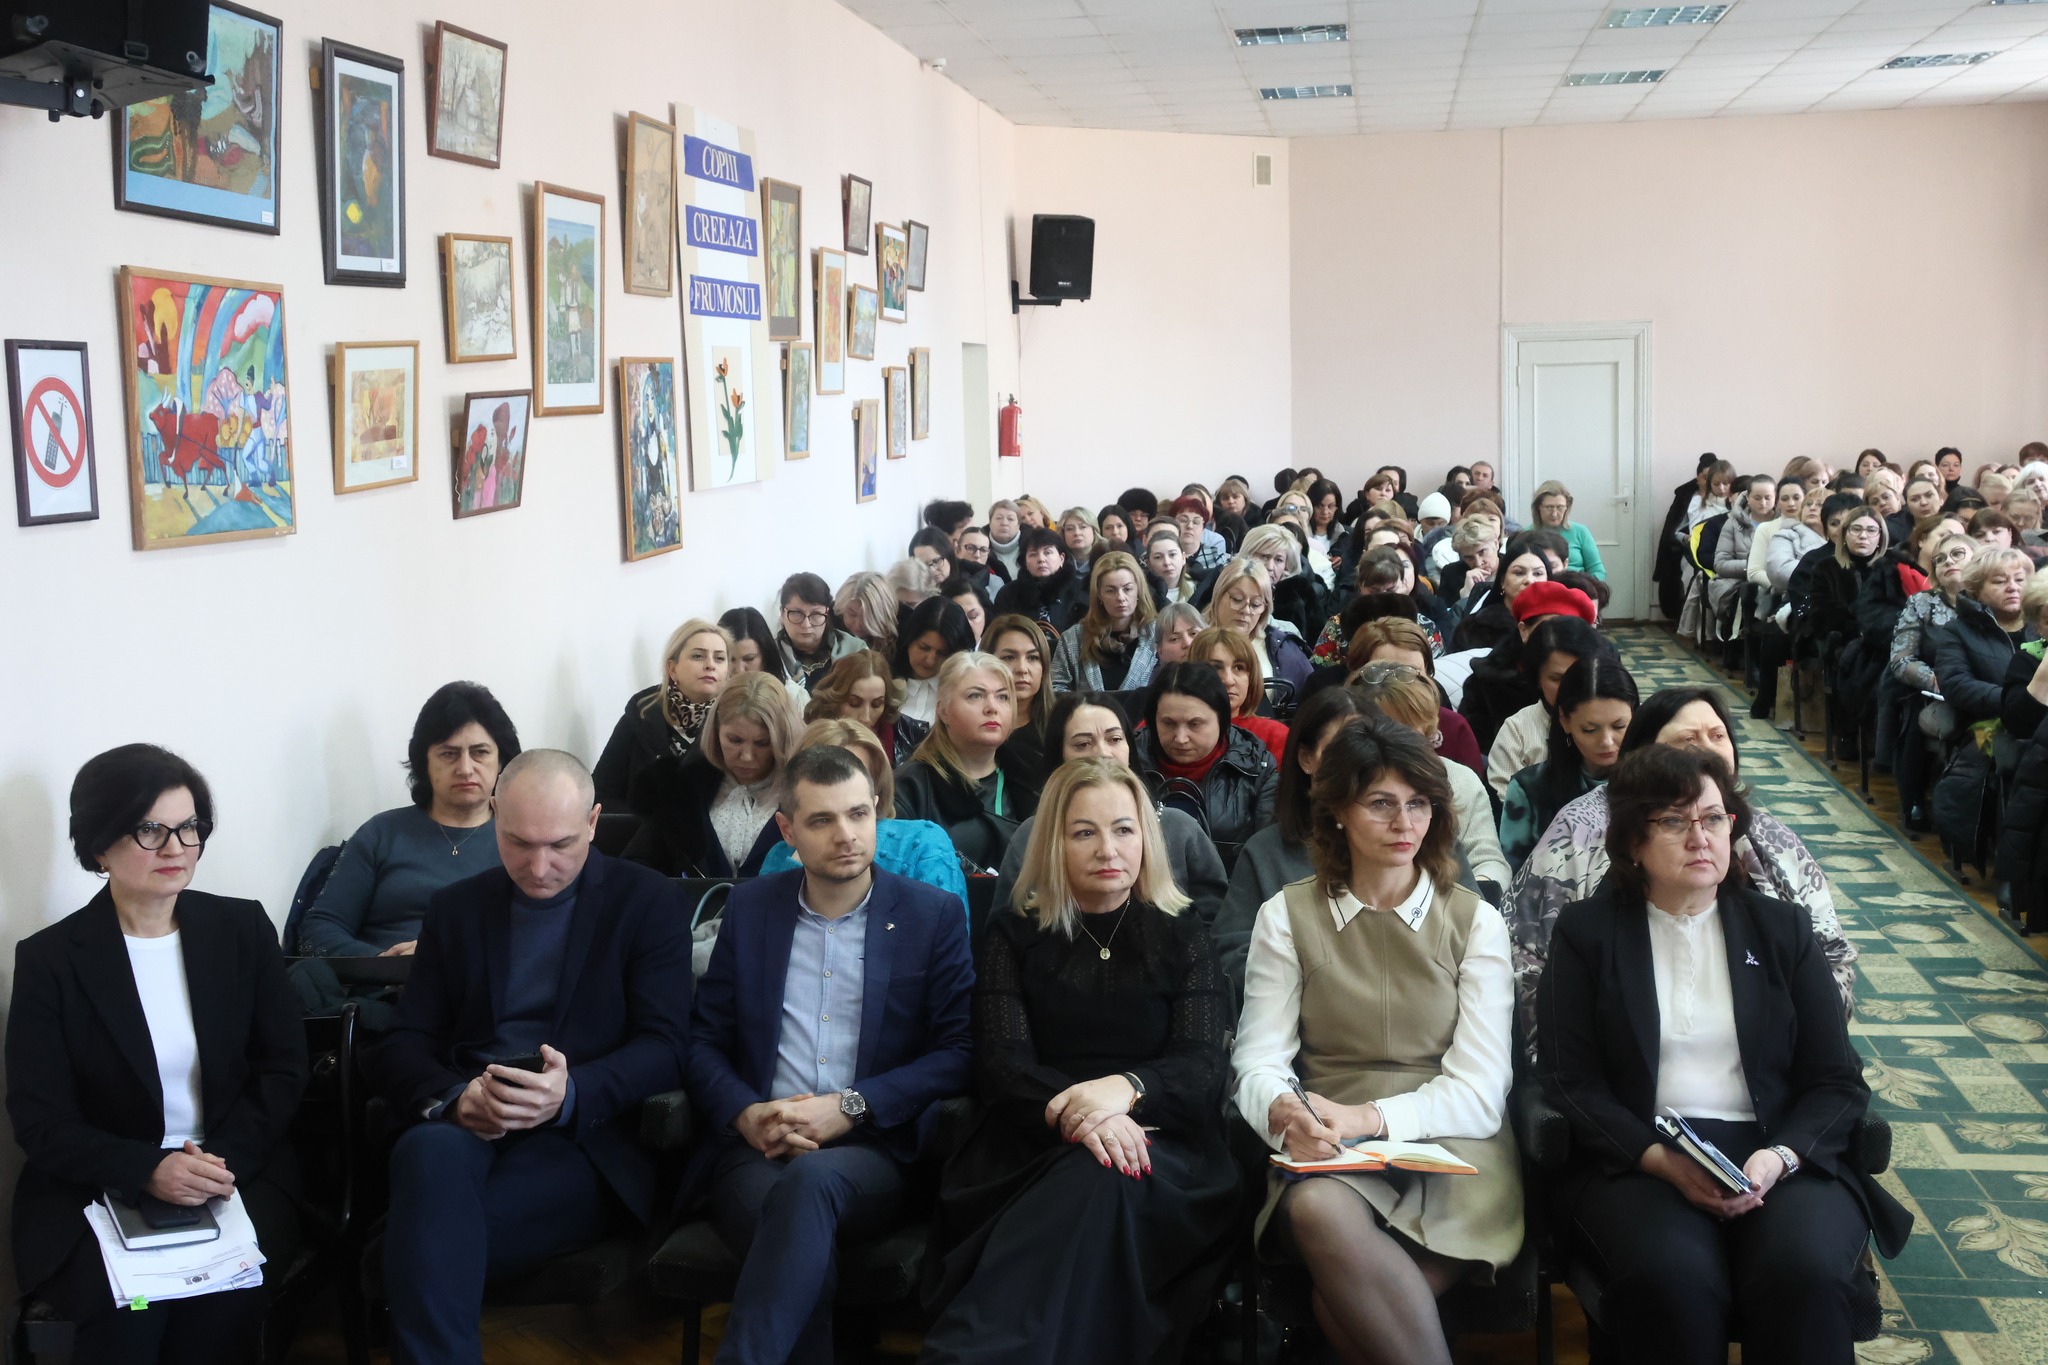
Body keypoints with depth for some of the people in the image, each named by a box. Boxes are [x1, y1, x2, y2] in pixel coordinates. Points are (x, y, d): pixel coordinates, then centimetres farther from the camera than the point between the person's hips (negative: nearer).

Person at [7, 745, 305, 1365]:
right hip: (99, 1192, -1)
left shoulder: (244, 930, 6)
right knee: (126, 1310, -30)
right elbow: (41, 1122, -4)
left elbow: (283, 1068, 6)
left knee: (224, 1299, -28)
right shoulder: (48, 960, -2)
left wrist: (223, 1158, -12)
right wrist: (147, 1170, -21)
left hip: (236, 1171, 2)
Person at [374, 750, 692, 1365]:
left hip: (586, 1136, -3)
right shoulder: (458, 908, 17)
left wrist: (570, 1095, -24)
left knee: (433, 1232, -33)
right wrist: (453, 1099, -15)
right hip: (464, 1126, 4)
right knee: (429, 1153, -35)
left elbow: (665, 1048, -3)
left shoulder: (650, 902, 6)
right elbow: (403, 1044, 10)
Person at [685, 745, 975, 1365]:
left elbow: (958, 1051, 1)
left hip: (874, 1152, -1)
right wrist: (746, 1114, -9)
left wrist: (849, 1107, -12)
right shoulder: (750, 908, 13)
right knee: (810, 1251, -35)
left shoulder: (932, 913, 6)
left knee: (810, 1179, -38)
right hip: (755, 1148, 1)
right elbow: (705, 1040, 12)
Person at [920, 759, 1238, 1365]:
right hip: (1032, 1150, 0)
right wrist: (1073, 1112, -21)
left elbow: (1206, 1066, 3)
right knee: (1089, 1179, -39)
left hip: (1161, 1157, 0)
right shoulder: (1013, 937, 17)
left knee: (1100, 1185, -39)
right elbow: (1002, 1065, 2)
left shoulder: (1181, 937, 17)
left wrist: (1125, 1088, -21)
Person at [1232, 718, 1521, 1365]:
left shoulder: (1475, 922, 7)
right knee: (1319, 1208, -35)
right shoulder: (1287, 917, 9)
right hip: (1326, 1153, 2)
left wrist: (1370, 1117, -19)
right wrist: (1285, 1112, -21)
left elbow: (1480, 1091, -1)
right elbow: (1259, 1062, 4)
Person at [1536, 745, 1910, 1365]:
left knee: (1804, 1272, -32)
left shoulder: (1782, 929, 15)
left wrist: (1780, 1156, -12)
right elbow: (1571, 1083, 1)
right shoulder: (1586, 932, 10)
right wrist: (1662, 1160, -16)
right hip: (1638, 1160, -1)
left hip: (1782, 1156, 2)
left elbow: (1837, 1081, 9)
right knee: (1672, 1279, -34)